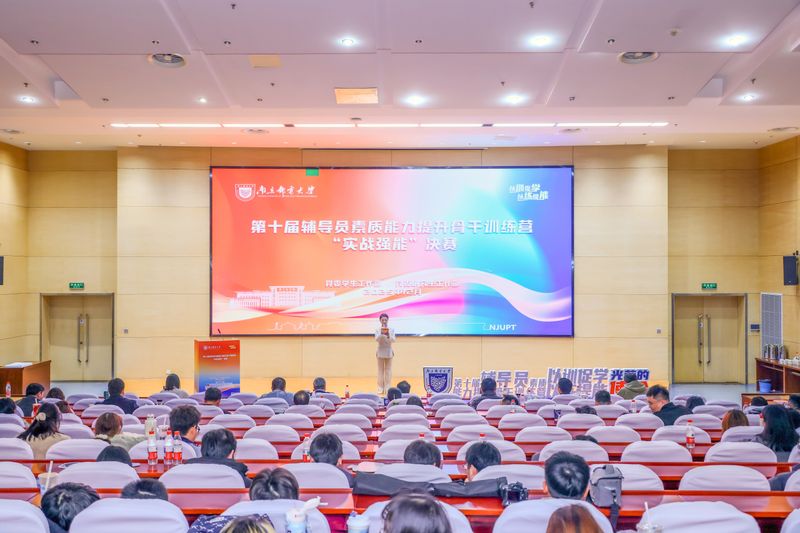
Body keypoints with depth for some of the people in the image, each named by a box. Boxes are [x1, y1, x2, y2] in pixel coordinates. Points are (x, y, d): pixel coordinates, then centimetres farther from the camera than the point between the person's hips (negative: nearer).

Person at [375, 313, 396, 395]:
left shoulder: (391, 329, -2)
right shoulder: (378, 329, -3)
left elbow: (393, 340, -9)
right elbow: (376, 339, -14)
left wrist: (388, 334, -27)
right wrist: (381, 333, -31)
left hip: (388, 351, 1)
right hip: (380, 351, -1)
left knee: (388, 370, 3)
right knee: (380, 370, 2)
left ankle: (387, 388, 8)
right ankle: (380, 388, 7)